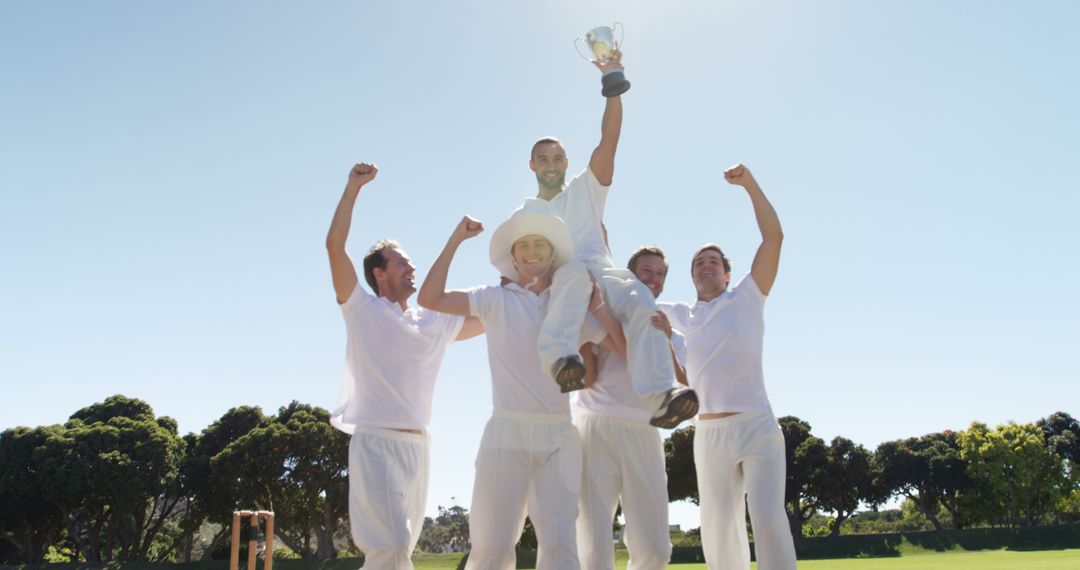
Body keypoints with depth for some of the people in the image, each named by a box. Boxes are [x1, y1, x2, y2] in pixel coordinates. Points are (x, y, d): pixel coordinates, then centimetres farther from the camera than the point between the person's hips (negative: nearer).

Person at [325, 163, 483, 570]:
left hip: (417, 445, 6)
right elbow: (335, 245, -6)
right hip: (375, 441, -6)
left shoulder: (434, 324, 17)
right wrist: (354, 186, -6)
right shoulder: (363, 310, 3)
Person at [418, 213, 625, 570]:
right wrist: (456, 239, -3)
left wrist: (598, 307, 3)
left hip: (559, 436, 2)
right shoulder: (496, 299, 6)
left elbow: (628, 349, 11)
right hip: (507, 432, -2)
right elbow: (429, 299, -5)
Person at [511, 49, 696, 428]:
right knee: (577, 273, -39)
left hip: (604, 277, 1)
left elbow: (609, 139, 10)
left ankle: (660, 397, -51)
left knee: (641, 301, -34)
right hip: (555, 287, -1)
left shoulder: (586, 189, 23)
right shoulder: (522, 216, 26)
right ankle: (560, 357, -59)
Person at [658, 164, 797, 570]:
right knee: (719, 534, 5)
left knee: (769, 521, -15)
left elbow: (774, 237, -3)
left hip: (757, 427, -3)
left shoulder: (746, 298, 6)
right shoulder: (680, 315, 14)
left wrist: (749, 184, -6)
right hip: (709, 434, 4)